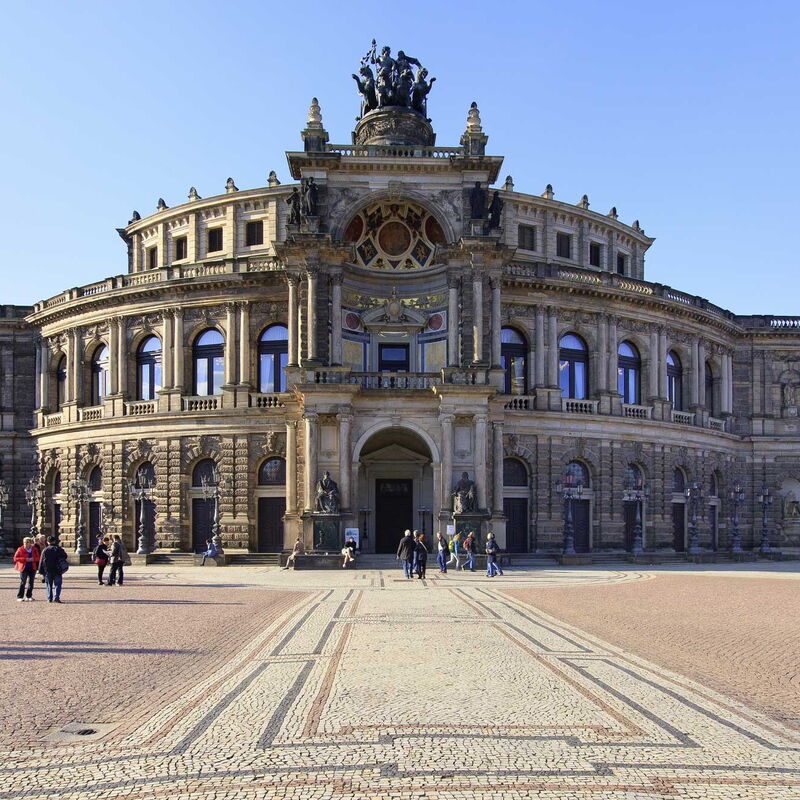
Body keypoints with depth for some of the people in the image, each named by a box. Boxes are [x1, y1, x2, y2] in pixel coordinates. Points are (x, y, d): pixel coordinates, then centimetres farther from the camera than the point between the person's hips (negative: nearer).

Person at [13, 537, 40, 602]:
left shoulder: (34, 549, 6)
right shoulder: (20, 549, -1)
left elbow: (38, 558, 10)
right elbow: (15, 558, -5)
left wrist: (33, 559, -13)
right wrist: (24, 559, -16)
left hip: (32, 568, 3)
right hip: (23, 568, -3)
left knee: (31, 582, 6)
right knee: (22, 583, -8)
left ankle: (29, 596, 15)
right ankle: (20, 597, -3)